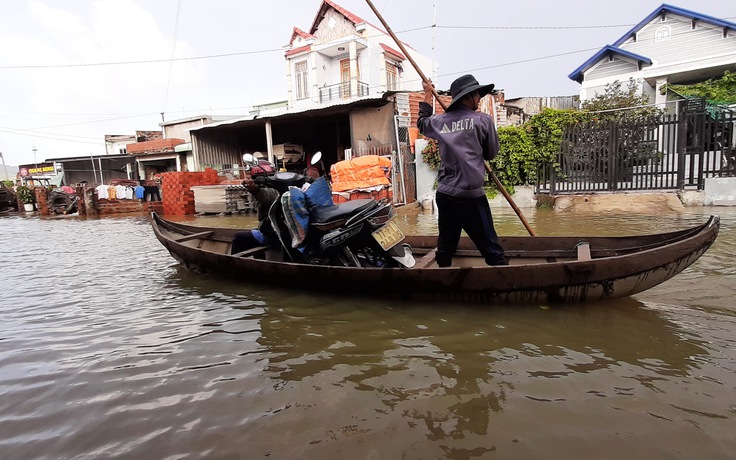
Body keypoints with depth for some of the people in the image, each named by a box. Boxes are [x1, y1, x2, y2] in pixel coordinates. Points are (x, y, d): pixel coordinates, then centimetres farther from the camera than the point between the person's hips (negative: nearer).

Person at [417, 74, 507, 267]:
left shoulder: (440, 121, 8)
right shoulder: (483, 120, -4)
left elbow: (422, 123, 31)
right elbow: (491, 153, 7)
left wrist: (428, 95, 41)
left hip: (444, 194, 6)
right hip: (470, 195, -5)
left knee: (445, 248, 15)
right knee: (491, 250, 0)